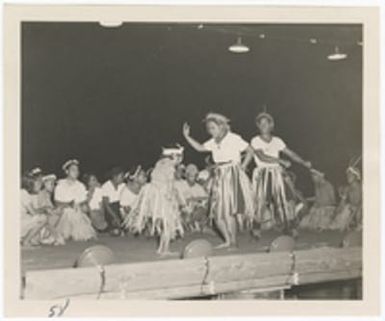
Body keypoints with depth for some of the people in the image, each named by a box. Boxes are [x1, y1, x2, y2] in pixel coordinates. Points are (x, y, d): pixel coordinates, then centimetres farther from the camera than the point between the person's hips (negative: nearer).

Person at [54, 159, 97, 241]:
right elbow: (57, 203, -2)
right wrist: (68, 204, -17)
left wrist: (84, 206, -9)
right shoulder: (60, 185, 2)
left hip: (78, 213, 3)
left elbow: (84, 202, 12)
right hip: (65, 213, -3)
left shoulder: (80, 186, 12)